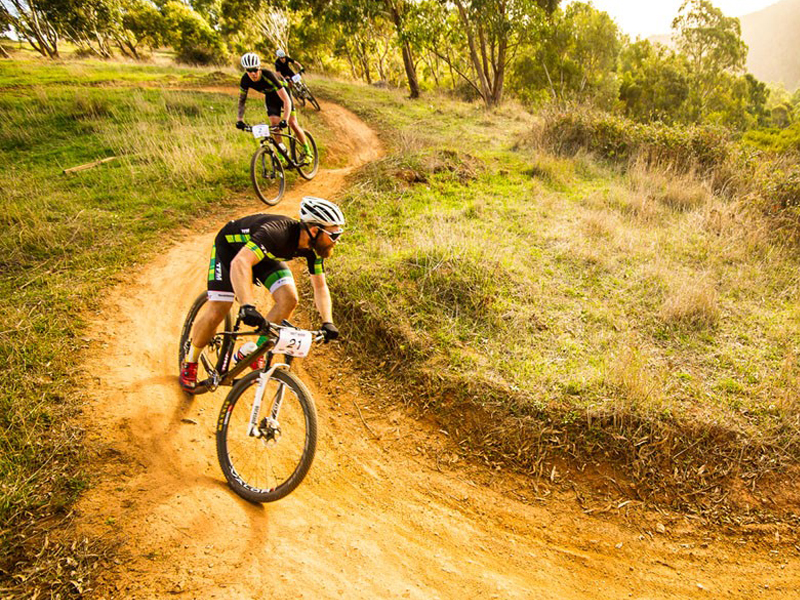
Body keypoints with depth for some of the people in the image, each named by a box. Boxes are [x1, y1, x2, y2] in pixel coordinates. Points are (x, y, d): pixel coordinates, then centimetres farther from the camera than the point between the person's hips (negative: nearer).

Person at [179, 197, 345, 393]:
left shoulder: (314, 247, -21)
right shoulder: (276, 232, -42)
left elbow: (320, 287, -11)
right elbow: (240, 263, -55)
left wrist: (328, 323, -24)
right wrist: (247, 306, -66)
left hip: (265, 253, 6)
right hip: (230, 247, -5)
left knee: (289, 299, -18)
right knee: (216, 312, -13)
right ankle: (189, 363, 14)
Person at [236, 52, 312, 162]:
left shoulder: (268, 76, -40)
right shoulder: (245, 80, -26)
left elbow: (286, 100, -44)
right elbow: (241, 101, -12)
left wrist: (284, 120, -55)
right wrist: (239, 120, -25)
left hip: (282, 93, -4)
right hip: (270, 97, 4)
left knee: (292, 123, -8)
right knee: (274, 124, -12)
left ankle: (307, 151, 9)